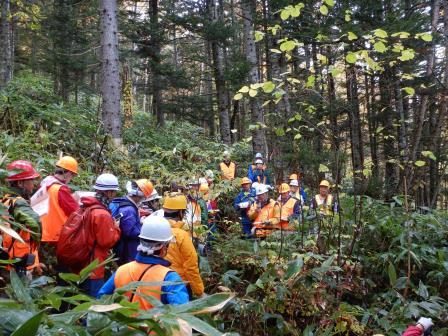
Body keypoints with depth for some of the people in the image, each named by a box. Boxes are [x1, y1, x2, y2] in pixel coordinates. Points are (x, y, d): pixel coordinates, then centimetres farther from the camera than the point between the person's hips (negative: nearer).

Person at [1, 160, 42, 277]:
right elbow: (35, 222, -39)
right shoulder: (18, 203, -18)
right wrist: (36, 240, -17)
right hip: (20, 266, -9)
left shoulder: (6, 201, 10)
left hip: (9, 262, 9)